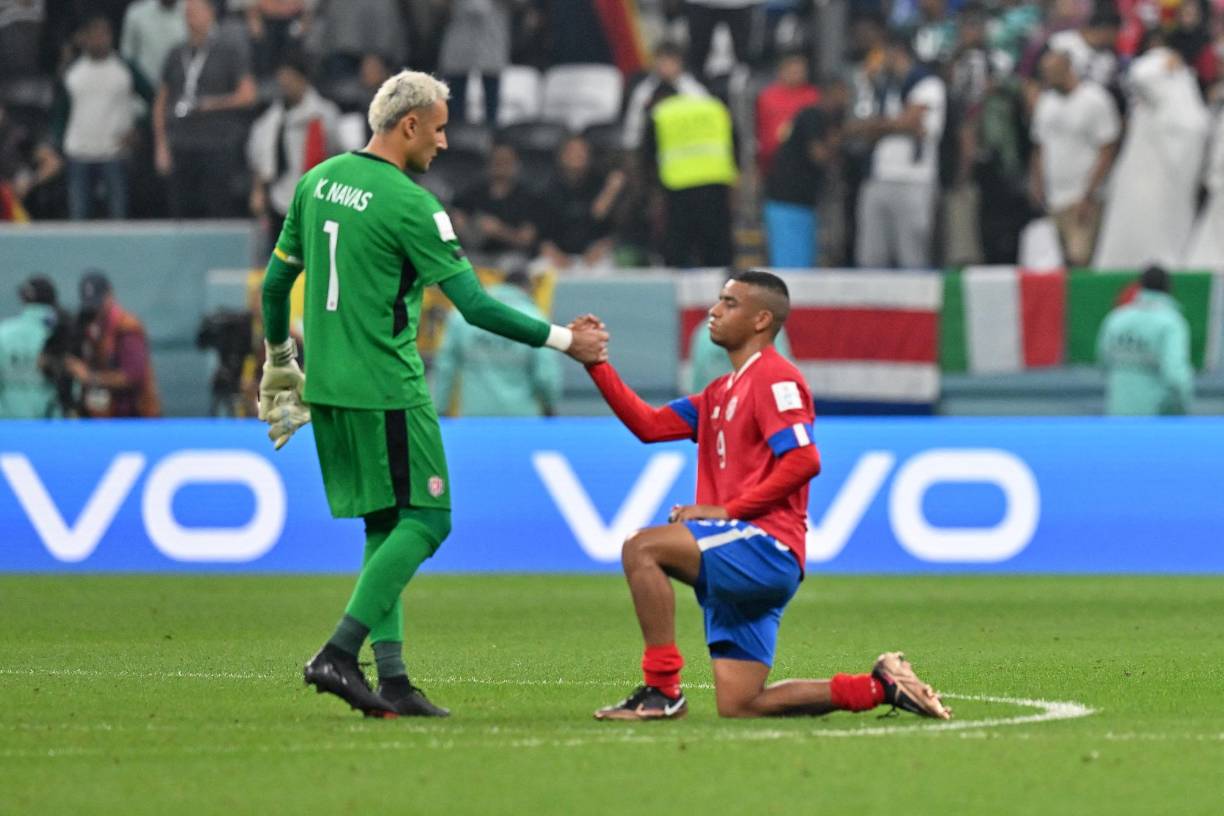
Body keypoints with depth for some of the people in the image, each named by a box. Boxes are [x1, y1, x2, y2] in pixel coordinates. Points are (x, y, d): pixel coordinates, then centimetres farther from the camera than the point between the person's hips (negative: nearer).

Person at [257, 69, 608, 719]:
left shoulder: (318, 181, 9)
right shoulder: (408, 204, -14)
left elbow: (277, 278, 17)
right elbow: (476, 306, -15)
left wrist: (278, 354, 33)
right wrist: (564, 341, -7)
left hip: (328, 386, 8)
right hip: (387, 389, -8)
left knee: (385, 525, 12)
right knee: (426, 518, -2)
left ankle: (391, 680, 7)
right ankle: (338, 654, -11)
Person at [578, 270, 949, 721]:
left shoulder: (774, 377, -7)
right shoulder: (723, 390, 23)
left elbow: (803, 461, -18)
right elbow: (649, 425, 17)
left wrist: (727, 510, -18)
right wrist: (597, 365, 9)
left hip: (766, 547, -10)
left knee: (642, 548, -24)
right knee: (738, 706, 4)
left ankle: (661, 690, -23)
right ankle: (879, 688, 11)